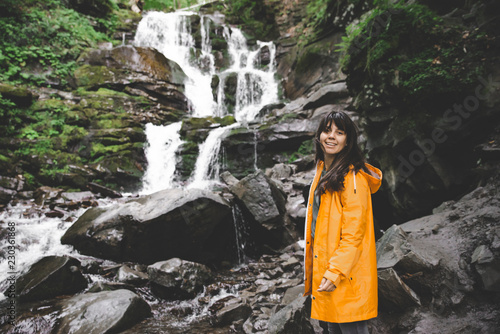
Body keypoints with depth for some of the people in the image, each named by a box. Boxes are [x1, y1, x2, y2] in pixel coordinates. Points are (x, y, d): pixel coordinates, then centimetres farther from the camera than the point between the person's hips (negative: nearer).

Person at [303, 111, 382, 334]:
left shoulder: (353, 178, -16)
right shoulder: (323, 171, 12)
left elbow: (353, 233, -19)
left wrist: (336, 272, -22)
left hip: (346, 275, -8)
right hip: (323, 269, 9)